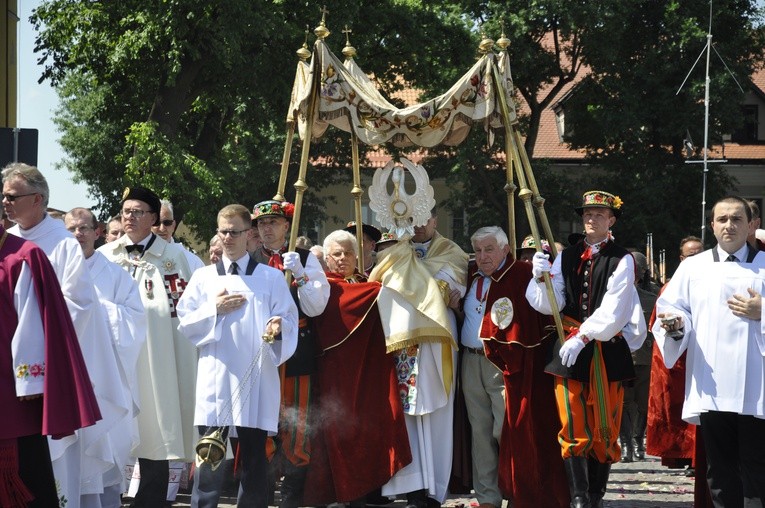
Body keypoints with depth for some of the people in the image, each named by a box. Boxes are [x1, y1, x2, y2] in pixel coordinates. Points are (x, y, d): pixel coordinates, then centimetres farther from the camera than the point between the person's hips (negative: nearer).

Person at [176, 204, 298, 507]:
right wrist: (215, 309, -5)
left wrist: (278, 328, -19)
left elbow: (290, 320, 2)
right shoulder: (203, 277, 12)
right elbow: (184, 323, 8)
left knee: (253, 453, 2)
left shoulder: (272, 278, 8)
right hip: (215, 377, 1)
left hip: (256, 378, -1)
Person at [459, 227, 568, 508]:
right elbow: (461, 312, 21)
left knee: (508, 431, -6)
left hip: (506, 366, -6)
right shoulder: (472, 277, 12)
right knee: (480, 432, 9)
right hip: (472, 365, 7)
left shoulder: (522, 275, -9)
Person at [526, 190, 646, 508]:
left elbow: (612, 311, -12)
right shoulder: (567, 257, 10)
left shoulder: (621, 260, -3)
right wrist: (542, 277, -14)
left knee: (604, 430, 3)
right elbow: (550, 305, 4)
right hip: (569, 350, 3)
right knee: (573, 428, -3)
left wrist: (582, 338, -19)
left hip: (606, 351, -3)